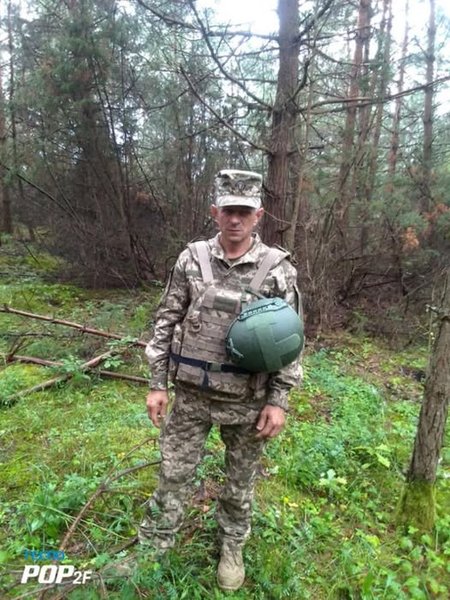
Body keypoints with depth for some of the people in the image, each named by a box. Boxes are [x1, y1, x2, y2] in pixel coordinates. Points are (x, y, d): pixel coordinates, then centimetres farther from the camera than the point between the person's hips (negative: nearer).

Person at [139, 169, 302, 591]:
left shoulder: (278, 269, -8)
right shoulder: (192, 259, -4)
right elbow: (167, 322, 1)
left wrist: (278, 400, -8)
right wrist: (157, 383, -2)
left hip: (247, 399, 0)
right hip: (190, 393, 1)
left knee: (240, 481, 18)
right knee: (173, 474, 13)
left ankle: (232, 547, 45)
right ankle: (150, 548, 36)